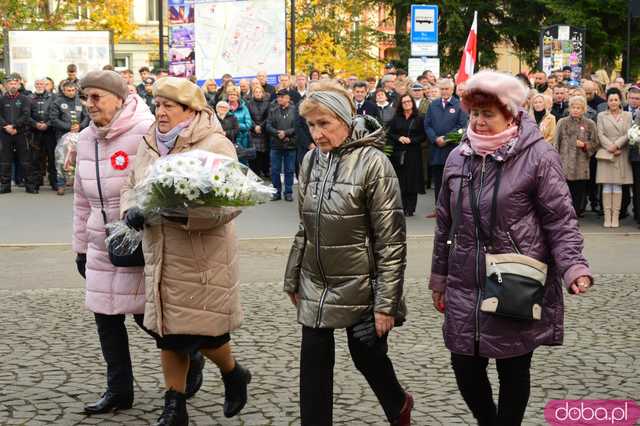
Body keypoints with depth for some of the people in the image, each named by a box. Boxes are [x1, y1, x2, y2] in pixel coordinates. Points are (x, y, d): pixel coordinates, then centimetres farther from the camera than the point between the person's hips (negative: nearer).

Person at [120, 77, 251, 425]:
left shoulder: (216, 146, -11)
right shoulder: (148, 146, 10)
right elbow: (131, 187, 16)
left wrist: (183, 214, -32)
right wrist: (130, 210, -8)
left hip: (202, 259, -6)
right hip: (160, 257, 6)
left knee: (203, 334, 1)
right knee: (167, 333, 11)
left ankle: (234, 374, 32)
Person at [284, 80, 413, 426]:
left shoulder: (372, 163, -15)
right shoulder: (311, 161, 3)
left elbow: (391, 240, -15)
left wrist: (387, 302, -16)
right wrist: (293, 278, 14)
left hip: (359, 286, -4)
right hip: (316, 286, 5)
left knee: (367, 356, 11)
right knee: (313, 362, 4)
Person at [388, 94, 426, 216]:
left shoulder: (419, 118, 3)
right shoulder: (396, 118, 11)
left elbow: (423, 136, 0)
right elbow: (389, 134, 9)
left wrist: (411, 140, -12)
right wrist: (399, 138, -8)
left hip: (413, 154, -2)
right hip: (398, 153, 2)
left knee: (411, 181, -3)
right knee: (400, 180, -2)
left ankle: (410, 208, 1)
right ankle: (401, 207, 4)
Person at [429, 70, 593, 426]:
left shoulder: (539, 156, -9)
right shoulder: (458, 157, 7)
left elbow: (560, 220, -8)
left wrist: (574, 266, -22)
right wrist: (440, 277, 17)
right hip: (465, 287, 5)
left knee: (514, 370, 7)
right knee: (465, 367, 10)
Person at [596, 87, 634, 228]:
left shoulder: (627, 115, 10)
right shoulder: (601, 116, 9)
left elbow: (628, 135, 1)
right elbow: (601, 135, 1)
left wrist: (616, 145, -13)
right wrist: (610, 148, -12)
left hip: (622, 155, 0)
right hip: (605, 154, 0)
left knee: (618, 185, -1)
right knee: (606, 186, -3)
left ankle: (616, 216, 0)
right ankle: (607, 216, -3)